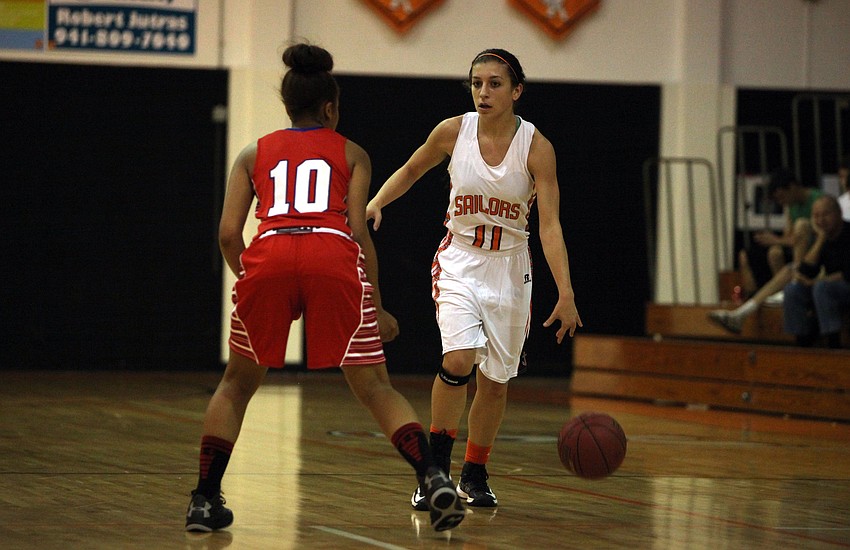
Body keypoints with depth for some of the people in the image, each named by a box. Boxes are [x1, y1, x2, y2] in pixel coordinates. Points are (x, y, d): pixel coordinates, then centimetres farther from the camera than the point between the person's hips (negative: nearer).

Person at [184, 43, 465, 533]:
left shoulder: (254, 154, 26)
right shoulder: (351, 154, 23)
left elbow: (228, 234, 15)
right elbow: (358, 229, 9)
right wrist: (378, 308, 15)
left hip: (268, 258, 1)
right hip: (333, 259, -1)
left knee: (238, 384, 21)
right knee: (376, 388, 8)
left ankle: (206, 499, 15)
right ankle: (434, 479, -11)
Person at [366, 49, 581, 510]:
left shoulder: (536, 147, -14)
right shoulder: (453, 132, -9)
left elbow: (549, 226, -18)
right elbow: (411, 170, 11)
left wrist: (565, 292, -27)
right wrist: (375, 204, -6)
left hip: (509, 268, 1)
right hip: (459, 261, -1)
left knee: (495, 380, 8)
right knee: (459, 360, -23)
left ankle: (475, 475, 29)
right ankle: (435, 468, -8)